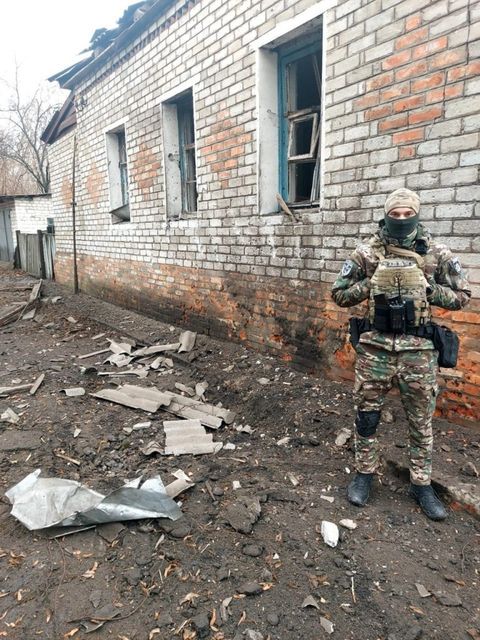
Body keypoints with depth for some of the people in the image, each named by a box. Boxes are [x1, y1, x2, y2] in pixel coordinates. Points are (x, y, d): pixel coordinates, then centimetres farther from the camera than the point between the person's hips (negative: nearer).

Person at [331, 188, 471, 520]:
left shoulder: (437, 254, -1)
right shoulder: (367, 253, -2)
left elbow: (462, 295, 7)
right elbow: (339, 294, 3)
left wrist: (429, 289, -11)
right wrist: (370, 284, -13)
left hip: (419, 350, 1)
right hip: (375, 347, 0)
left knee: (421, 422, 11)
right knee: (367, 415, 10)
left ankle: (422, 484, 29)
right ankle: (365, 473, 30)